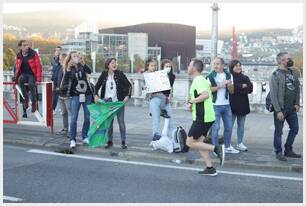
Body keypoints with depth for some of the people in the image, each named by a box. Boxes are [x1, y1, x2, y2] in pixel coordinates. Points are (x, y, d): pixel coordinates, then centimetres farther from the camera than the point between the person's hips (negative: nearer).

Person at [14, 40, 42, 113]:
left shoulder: (34, 54, -9)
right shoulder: (18, 56, 3)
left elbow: (39, 66, -10)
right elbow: (17, 67, 15)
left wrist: (38, 79, -16)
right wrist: (16, 78, 8)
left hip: (32, 74, -3)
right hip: (24, 74, 3)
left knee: (31, 84, -33)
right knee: (20, 80, -31)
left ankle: (34, 102, -13)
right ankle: (26, 98, -15)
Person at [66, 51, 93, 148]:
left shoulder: (82, 65, 5)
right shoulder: (69, 68, 3)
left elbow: (89, 71, -15)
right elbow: (67, 80, -11)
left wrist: (83, 63, -27)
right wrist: (68, 70, -20)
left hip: (87, 94, 2)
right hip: (76, 95, -2)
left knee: (87, 117, 6)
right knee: (74, 118, -7)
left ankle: (85, 137, 20)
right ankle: (73, 139, -1)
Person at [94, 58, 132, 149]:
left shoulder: (120, 74, -5)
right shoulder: (104, 74, 1)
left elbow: (129, 85, -3)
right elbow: (97, 86, 9)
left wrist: (128, 96, -14)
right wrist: (96, 95, -5)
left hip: (119, 101, -2)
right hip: (107, 101, 2)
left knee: (121, 121, 0)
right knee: (109, 121, 8)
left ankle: (123, 142, 7)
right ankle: (110, 141, 17)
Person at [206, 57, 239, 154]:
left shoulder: (228, 75, 7)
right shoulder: (211, 76, -5)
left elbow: (232, 91, 9)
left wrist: (229, 85, -12)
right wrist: (220, 86, -18)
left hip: (226, 105, 5)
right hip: (215, 105, -5)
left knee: (228, 127, 11)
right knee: (215, 127, -3)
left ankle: (227, 147, 25)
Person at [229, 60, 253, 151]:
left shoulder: (245, 77, 15)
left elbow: (250, 89, 0)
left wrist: (238, 88, -11)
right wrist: (242, 86, -10)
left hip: (243, 105, 5)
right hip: (232, 105, -5)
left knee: (241, 125, 11)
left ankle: (240, 143, 19)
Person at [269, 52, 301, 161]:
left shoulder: (292, 73, 10)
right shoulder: (275, 75, -10)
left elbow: (297, 88, 15)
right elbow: (273, 94, -14)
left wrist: (297, 104, 4)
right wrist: (278, 111, -18)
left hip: (292, 108, 7)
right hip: (281, 108, -7)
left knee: (295, 128, 12)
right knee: (279, 131, 2)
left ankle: (288, 150, 26)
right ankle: (278, 152, 15)